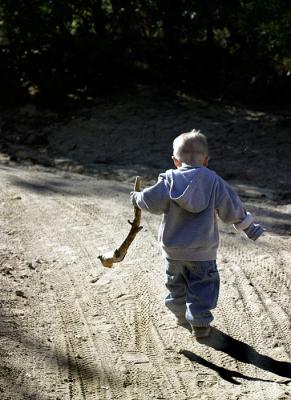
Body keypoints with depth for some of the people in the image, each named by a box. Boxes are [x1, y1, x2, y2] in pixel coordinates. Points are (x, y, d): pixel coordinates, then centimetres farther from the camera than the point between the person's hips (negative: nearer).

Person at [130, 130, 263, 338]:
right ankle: (200, 322, 3)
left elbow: (153, 201, -14)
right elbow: (232, 210, -2)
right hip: (202, 251, -2)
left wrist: (137, 197, 7)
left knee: (176, 282, 23)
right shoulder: (214, 181, -6)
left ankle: (181, 313, 39)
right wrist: (249, 227, 11)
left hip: (172, 249, 2)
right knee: (203, 284, 8)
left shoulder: (170, 179, -7)